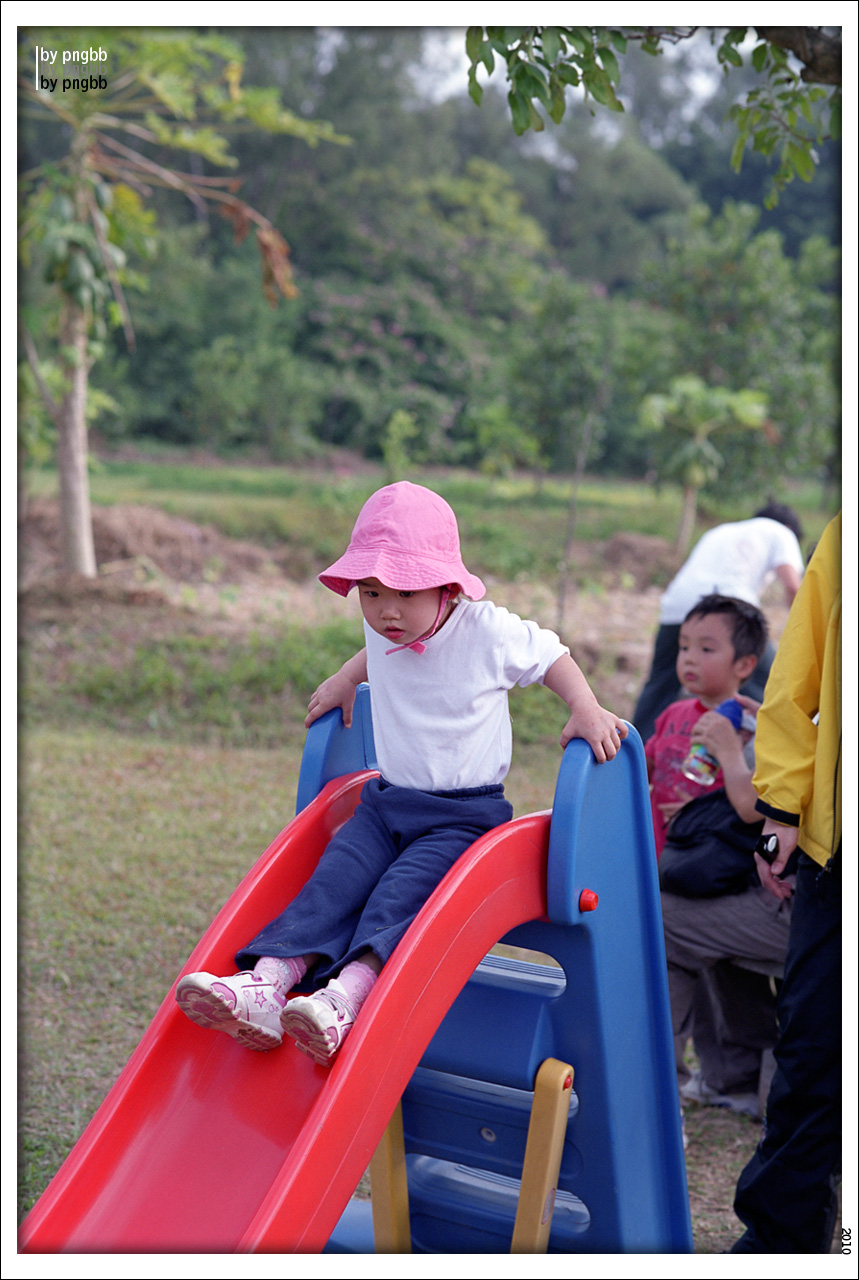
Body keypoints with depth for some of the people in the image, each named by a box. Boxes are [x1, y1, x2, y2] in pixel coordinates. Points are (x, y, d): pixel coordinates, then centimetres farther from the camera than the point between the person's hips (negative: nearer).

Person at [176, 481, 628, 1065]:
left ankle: (348, 995, -47)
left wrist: (587, 711, -13)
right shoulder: (384, 632, 2)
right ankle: (267, 985, -32)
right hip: (388, 800, 5)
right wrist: (346, 679, 24)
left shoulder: (489, 632, -14)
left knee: (404, 890, -29)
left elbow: (552, 656, 1)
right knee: (335, 878, -18)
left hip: (465, 814, -5)